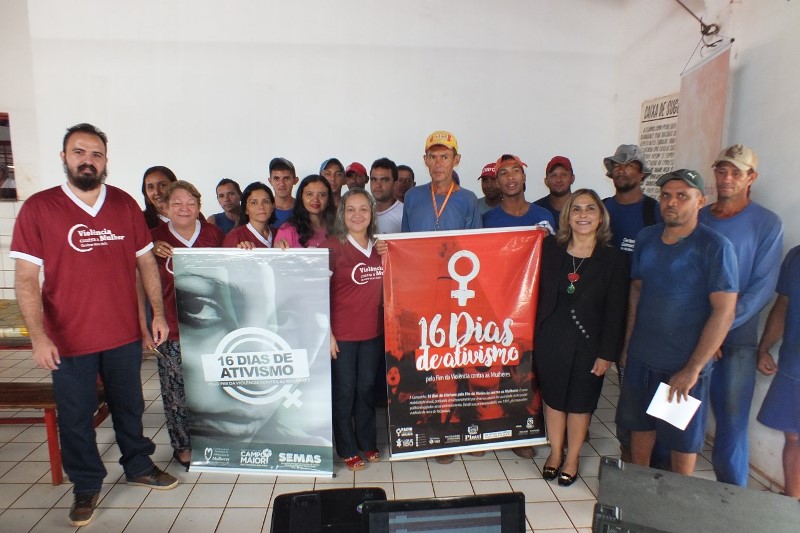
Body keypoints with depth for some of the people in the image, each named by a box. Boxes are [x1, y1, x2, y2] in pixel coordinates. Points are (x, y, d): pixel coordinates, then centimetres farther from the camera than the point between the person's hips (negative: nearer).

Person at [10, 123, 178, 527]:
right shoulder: (38, 208, -9)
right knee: (76, 417, 13)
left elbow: (146, 262, 5)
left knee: (129, 407, 19)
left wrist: (158, 313, 1)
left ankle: (138, 466, 40)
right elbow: (25, 279, -10)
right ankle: (86, 486, 34)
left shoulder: (125, 204, 0)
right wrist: (38, 337, -16)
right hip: (69, 340, -2)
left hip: (125, 334, 2)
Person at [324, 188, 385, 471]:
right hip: (341, 334, -4)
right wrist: (326, 333, -14)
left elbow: (386, 287, 15)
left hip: (373, 332, 5)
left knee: (367, 388, 17)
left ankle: (368, 443, 34)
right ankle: (347, 450, 24)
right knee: (344, 391, 8)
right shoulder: (333, 247, -9)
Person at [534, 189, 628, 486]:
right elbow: (538, 294, 0)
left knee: (580, 403, 13)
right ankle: (555, 452, 37)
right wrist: (535, 337, -4)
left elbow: (615, 311, -6)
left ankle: (572, 458, 34)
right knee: (553, 399, 15)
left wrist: (607, 353, -8)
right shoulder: (550, 249, -2)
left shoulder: (613, 260, -6)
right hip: (551, 339, 2)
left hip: (589, 342, -1)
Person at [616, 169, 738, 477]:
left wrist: (692, 369, -19)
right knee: (640, 425, 19)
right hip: (641, 358, 5)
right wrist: (627, 344, 8)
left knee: (683, 438, 12)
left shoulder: (715, 247, -14)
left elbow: (724, 311, -17)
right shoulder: (646, 238, 2)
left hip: (684, 364, -5)